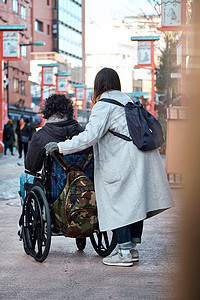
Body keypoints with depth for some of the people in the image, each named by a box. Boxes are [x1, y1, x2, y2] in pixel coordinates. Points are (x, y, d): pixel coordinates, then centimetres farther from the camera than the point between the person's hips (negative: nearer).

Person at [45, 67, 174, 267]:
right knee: (136, 202, 12)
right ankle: (132, 248, 18)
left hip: (123, 162, -8)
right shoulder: (126, 100, 17)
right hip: (142, 158, 8)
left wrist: (60, 147, -15)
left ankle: (124, 252, -1)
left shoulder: (103, 105, -8)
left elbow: (90, 136, -18)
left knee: (119, 204, -2)